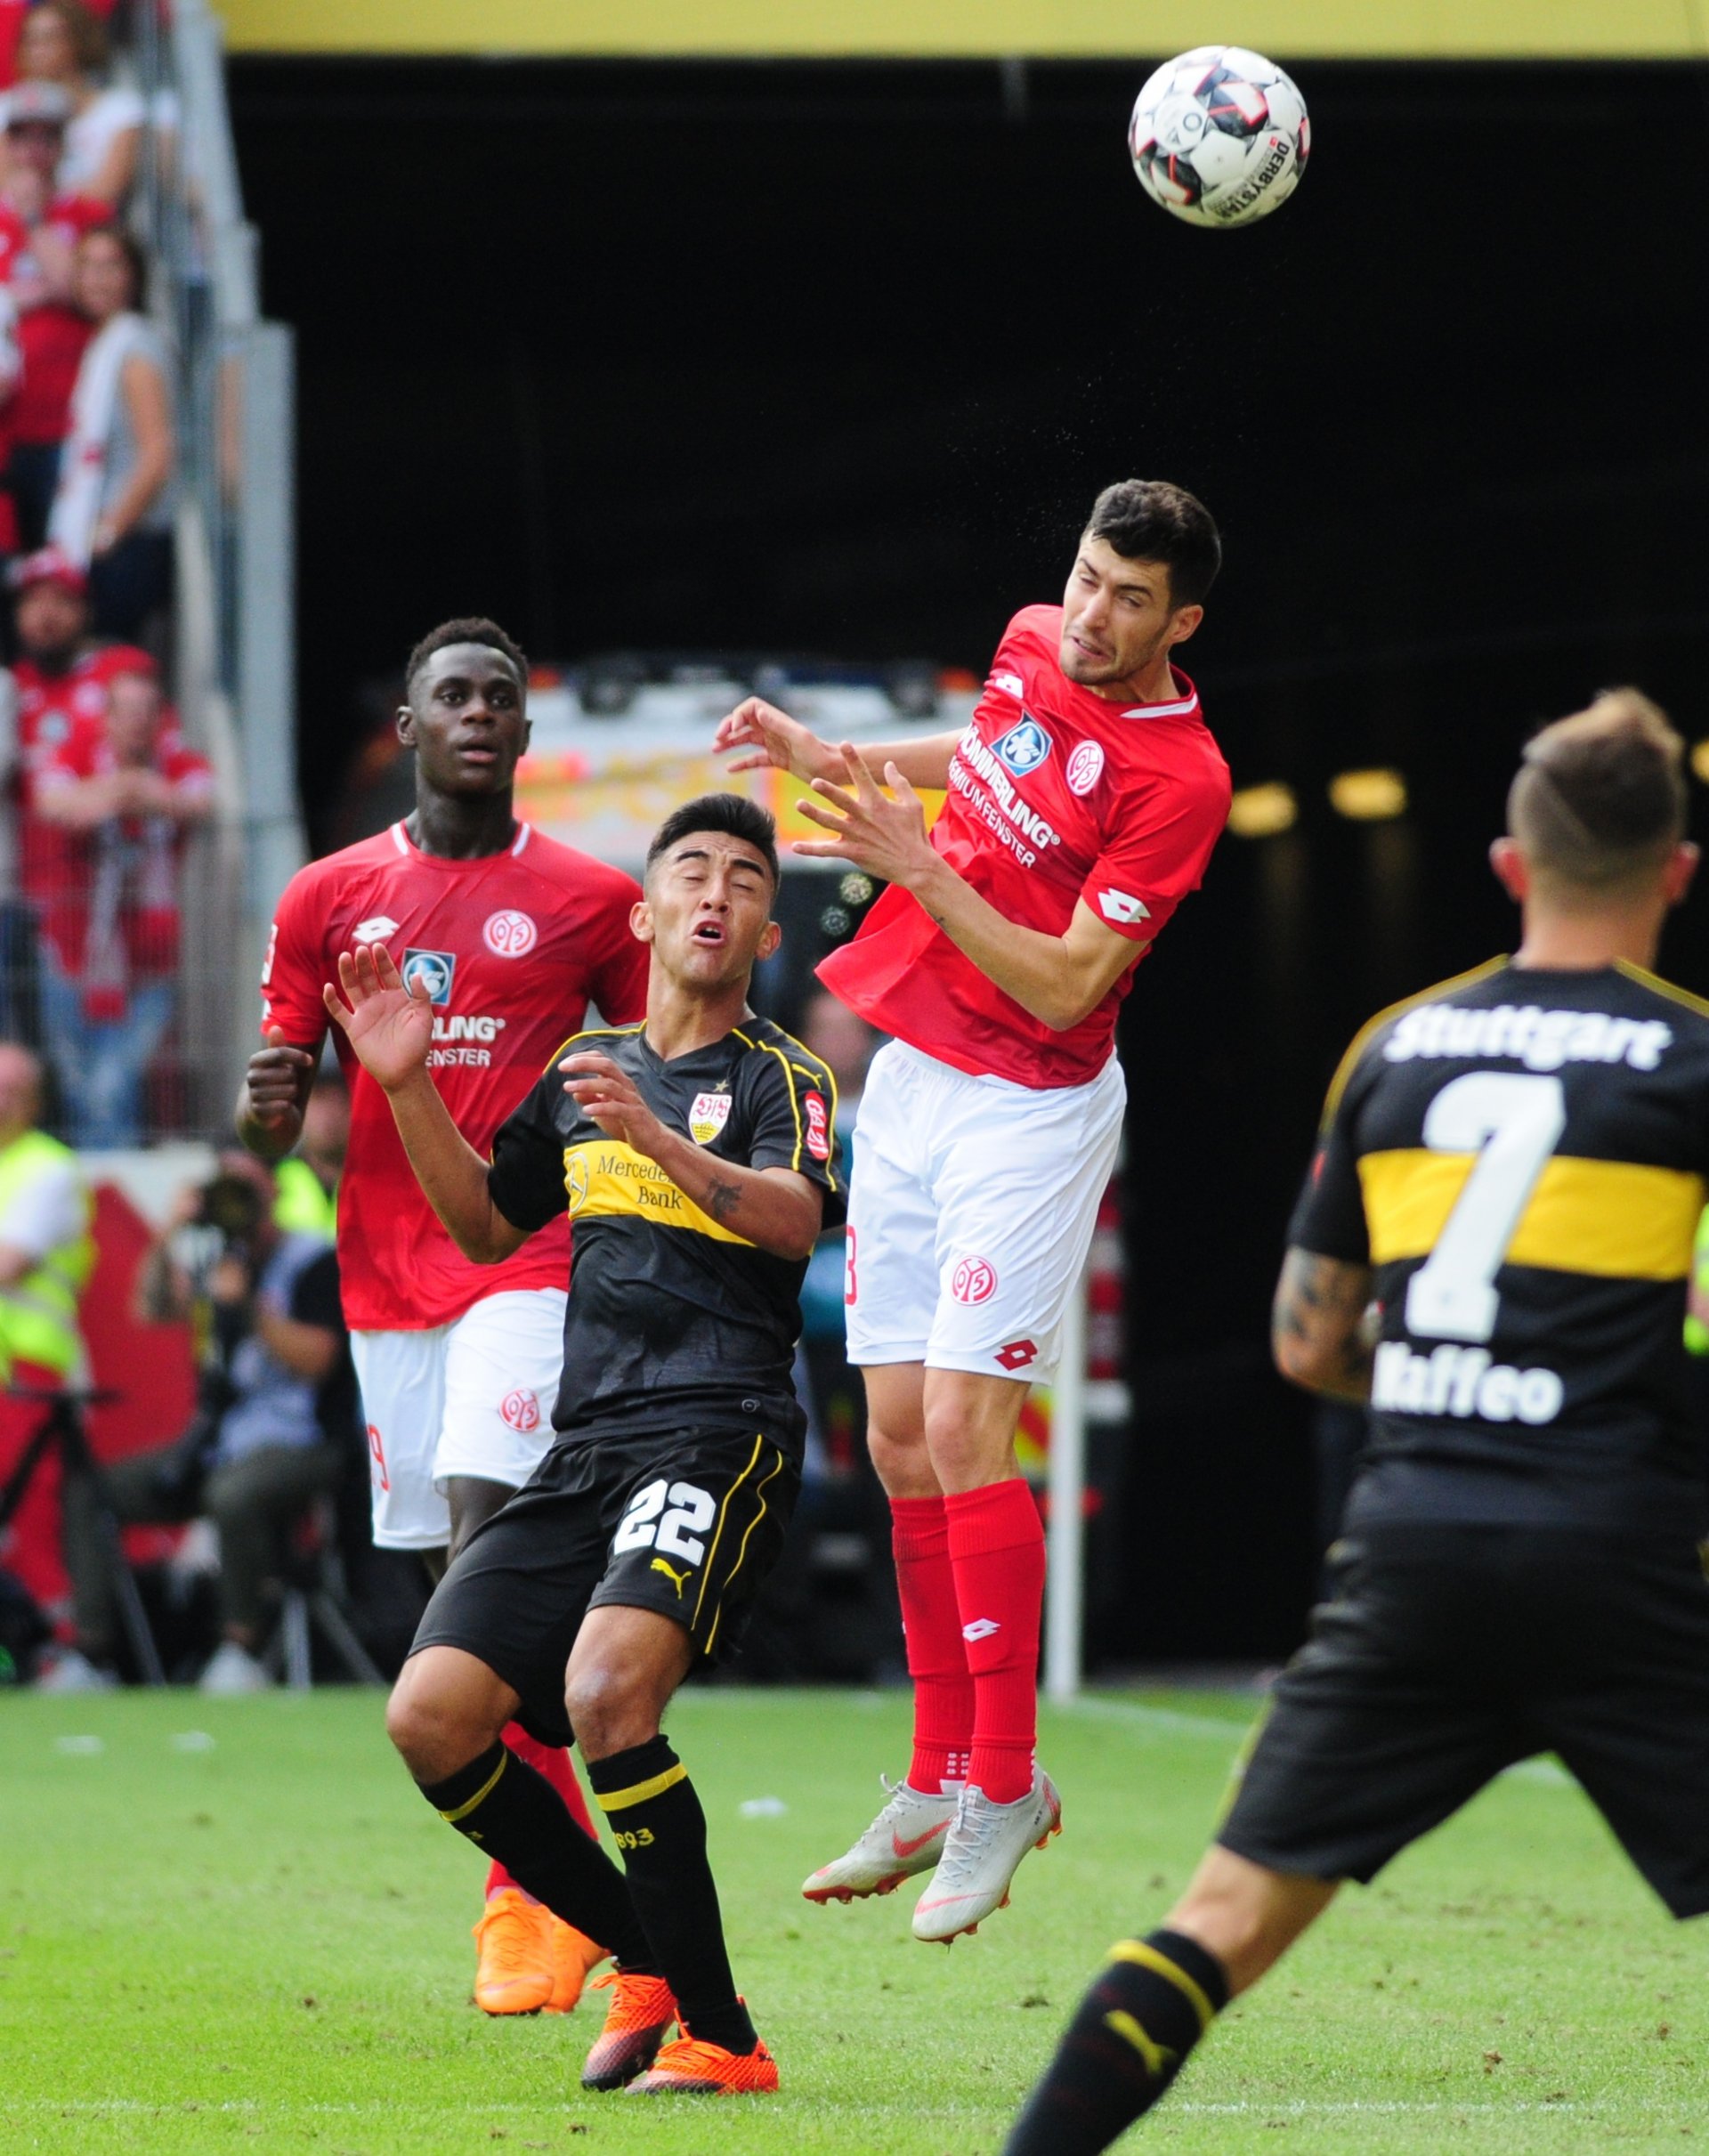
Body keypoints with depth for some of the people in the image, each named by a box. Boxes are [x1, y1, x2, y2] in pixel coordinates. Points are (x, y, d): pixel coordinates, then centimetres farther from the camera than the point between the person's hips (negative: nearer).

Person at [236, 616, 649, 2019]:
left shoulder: (592, 901, 4)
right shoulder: (331, 898, 10)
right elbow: (273, 1122, 11)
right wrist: (265, 1105, -12)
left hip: (531, 1260, -4)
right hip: (386, 1274, 4)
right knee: (453, 1577, 5)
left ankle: (527, 1895, -18)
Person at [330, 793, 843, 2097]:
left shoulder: (780, 1077, 1)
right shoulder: (585, 1070, 20)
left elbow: (795, 1217, -19)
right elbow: (488, 1224, 31)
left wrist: (659, 1141, -35)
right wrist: (408, 1086, 17)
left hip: (718, 1437, -7)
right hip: (584, 1450, 7)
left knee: (606, 1691, -30)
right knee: (431, 1717, -7)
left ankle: (720, 2038, -20)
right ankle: (652, 1961, 10)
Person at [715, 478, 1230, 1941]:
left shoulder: (1180, 776, -18)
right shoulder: (1035, 644, 4)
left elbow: (1064, 987, -21)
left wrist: (922, 870, -25)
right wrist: (831, 759, 23)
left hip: (1027, 1108, -7)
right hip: (912, 1079, 7)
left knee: (963, 1425, -16)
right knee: (900, 1439, 6)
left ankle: (1007, 1782, -9)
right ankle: (940, 1781, 13)